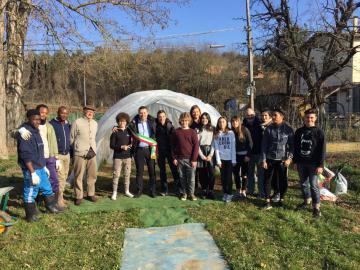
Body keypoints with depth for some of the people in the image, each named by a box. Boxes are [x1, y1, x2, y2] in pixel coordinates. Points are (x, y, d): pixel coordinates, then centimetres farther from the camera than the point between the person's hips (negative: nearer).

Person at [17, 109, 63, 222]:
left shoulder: (36, 131, 11)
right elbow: (25, 155, -23)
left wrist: (44, 166, 21)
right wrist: (32, 172, -24)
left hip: (40, 168, 9)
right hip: (31, 169, -9)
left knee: (47, 188, 20)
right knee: (30, 192, 3)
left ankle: (51, 207, 36)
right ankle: (31, 216, 16)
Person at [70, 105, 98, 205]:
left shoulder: (95, 123, 11)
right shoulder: (77, 122, -6)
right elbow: (71, 138, 1)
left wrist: (92, 148, 14)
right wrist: (77, 148, 7)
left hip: (92, 153, 5)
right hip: (80, 153, -5)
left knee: (92, 175, 11)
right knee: (78, 176, 2)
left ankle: (91, 194, 25)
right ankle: (78, 196, 13)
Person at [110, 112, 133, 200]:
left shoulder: (128, 131, 8)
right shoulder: (115, 132, -4)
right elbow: (111, 145, -8)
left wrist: (131, 145, 2)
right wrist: (121, 147, -17)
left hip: (127, 157, 4)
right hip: (117, 157, -4)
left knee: (127, 174, 9)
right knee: (116, 174, -3)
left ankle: (127, 191, 21)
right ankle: (114, 193, 8)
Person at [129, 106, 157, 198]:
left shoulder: (152, 122, 3)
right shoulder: (134, 123, -1)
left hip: (149, 149, 1)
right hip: (139, 150, 0)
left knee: (152, 171, 5)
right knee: (139, 171, 6)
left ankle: (152, 190, 16)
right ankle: (139, 190, 18)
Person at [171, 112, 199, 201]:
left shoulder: (192, 132, 0)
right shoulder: (176, 132, 4)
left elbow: (196, 146, -3)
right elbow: (173, 145, 7)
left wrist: (194, 159, -8)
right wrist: (174, 158, 1)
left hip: (190, 159, -1)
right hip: (180, 159, 2)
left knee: (191, 178, 1)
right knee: (182, 177, 9)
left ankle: (191, 193, 15)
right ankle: (183, 193, 21)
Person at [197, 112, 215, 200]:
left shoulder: (212, 129, 7)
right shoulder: (198, 130, 4)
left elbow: (213, 143, 3)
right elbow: (196, 144, -1)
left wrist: (210, 155, -8)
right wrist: (202, 156, -7)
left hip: (210, 151, 1)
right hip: (200, 151, 0)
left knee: (211, 172, -7)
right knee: (202, 173, 3)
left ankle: (210, 191, 2)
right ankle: (204, 191, 14)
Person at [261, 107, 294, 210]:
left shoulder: (288, 129, -1)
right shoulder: (269, 129, 0)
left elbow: (292, 145, 1)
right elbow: (264, 145, 1)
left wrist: (289, 158, -10)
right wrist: (263, 160, -4)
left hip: (282, 160, -1)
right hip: (270, 159, 1)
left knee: (283, 181, 8)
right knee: (267, 180, 2)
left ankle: (281, 199, 26)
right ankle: (267, 201, 10)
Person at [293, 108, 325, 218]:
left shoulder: (319, 132, -5)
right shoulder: (299, 131, 6)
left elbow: (322, 150, -7)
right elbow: (295, 147, 9)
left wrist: (320, 165, -13)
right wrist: (295, 161, 6)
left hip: (313, 163, -4)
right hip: (301, 163, 4)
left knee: (313, 185, -3)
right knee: (304, 183, 13)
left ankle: (316, 207, 5)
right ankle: (307, 201, 30)